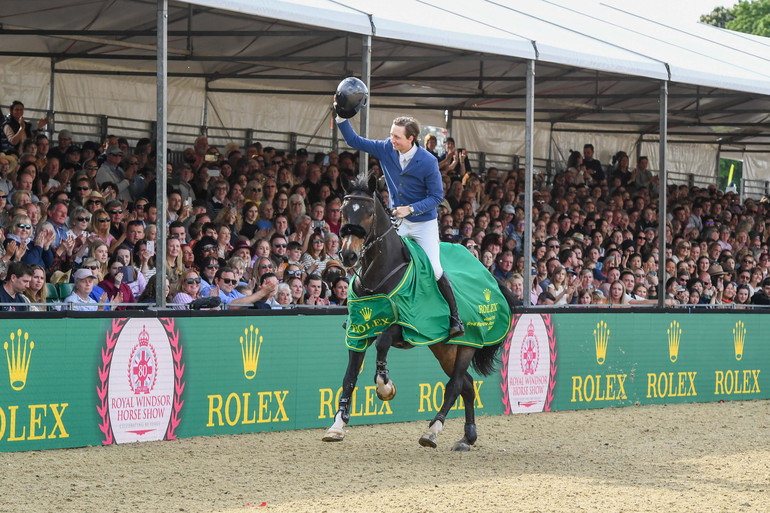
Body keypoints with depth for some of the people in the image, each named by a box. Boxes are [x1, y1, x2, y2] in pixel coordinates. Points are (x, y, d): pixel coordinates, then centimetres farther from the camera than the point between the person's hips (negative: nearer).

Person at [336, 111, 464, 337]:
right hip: (397, 221, 4)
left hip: (424, 223, -4)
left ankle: (455, 318, -2)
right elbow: (354, 141, -1)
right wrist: (341, 117, -14)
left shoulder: (428, 162, -20)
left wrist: (411, 208, -26)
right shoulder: (386, 149, -8)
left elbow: (436, 196, -14)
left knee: (434, 269, -15)